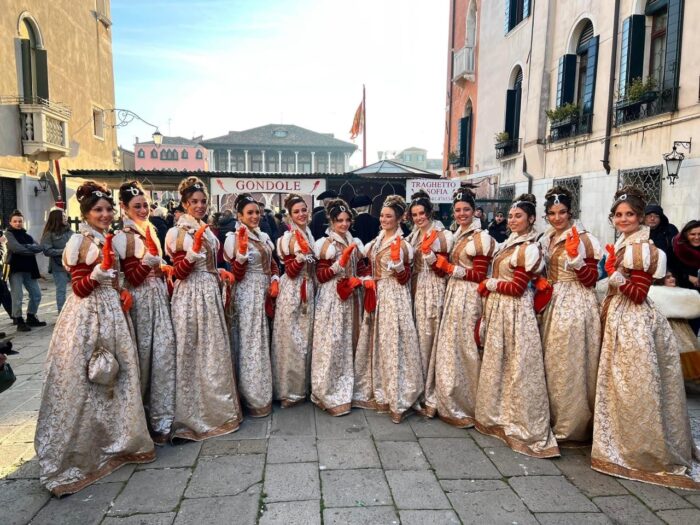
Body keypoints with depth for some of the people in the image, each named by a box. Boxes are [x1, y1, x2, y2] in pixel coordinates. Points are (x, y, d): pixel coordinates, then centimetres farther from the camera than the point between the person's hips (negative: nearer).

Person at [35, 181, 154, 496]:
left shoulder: (109, 240, 13)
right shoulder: (79, 242, -9)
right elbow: (79, 287, -12)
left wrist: (123, 296, 5)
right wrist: (100, 270, -26)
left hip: (111, 313, 7)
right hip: (87, 315, -7)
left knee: (114, 375, 12)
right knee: (83, 378, -1)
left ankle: (112, 437, 28)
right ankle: (77, 448, 11)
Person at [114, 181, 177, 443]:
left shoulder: (150, 230, 12)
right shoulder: (124, 237, -9)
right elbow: (130, 277, -13)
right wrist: (148, 263, -27)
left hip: (159, 296, 6)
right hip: (139, 300, -6)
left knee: (164, 350, 2)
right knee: (143, 354, 1)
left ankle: (161, 415, 12)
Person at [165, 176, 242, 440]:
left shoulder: (207, 230, 14)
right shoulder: (177, 233, -6)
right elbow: (179, 272, -12)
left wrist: (220, 273, 5)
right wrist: (195, 248, -23)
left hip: (211, 294, 7)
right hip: (190, 296, -7)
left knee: (214, 351, 11)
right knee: (191, 353, 0)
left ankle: (215, 407, 25)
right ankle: (192, 412, 13)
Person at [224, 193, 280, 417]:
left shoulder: (264, 237, 11)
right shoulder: (234, 238, -9)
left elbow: (272, 263, 19)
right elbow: (237, 275, -12)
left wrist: (274, 281, 1)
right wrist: (242, 250, -25)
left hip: (265, 294, 7)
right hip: (247, 296, -7)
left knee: (263, 342, 14)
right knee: (250, 344, -1)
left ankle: (264, 392, 27)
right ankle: (254, 398, 11)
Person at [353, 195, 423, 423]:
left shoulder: (401, 244, -11)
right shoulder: (377, 240, 11)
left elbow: (404, 279, -13)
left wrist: (398, 262, -29)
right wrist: (368, 280, 0)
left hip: (394, 298, -8)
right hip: (377, 296, 8)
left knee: (392, 344, -4)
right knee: (376, 342, 13)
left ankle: (397, 398, 7)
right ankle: (379, 391, 27)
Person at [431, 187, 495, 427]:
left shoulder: (481, 238, -8)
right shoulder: (457, 236, 15)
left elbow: (479, 275, -13)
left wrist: (450, 268, -14)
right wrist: (441, 263, 5)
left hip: (468, 297, -8)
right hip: (453, 294, 8)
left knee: (464, 348, -2)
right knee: (450, 347, 11)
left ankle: (466, 407, 12)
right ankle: (451, 404, 24)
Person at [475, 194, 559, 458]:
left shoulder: (529, 248, -14)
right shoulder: (509, 243, 12)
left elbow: (517, 288, -18)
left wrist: (489, 284, -7)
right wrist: (489, 287, 2)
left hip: (515, 312, -9)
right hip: (498, 309, 9)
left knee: (516, 367, -1)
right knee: (497, 364, 17)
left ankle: (524, 426, 11)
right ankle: (499, 416, 33)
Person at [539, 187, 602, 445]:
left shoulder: (583, 239, -9)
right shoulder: (546, 239, 11)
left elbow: (591, 279, -13)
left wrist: (576, 257, -25)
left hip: (577, 304, -7)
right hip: (553, 303, 7)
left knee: (571, 362, -1)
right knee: (553, 361, 13)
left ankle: (573, 423, 14)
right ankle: (555, 417, 28)